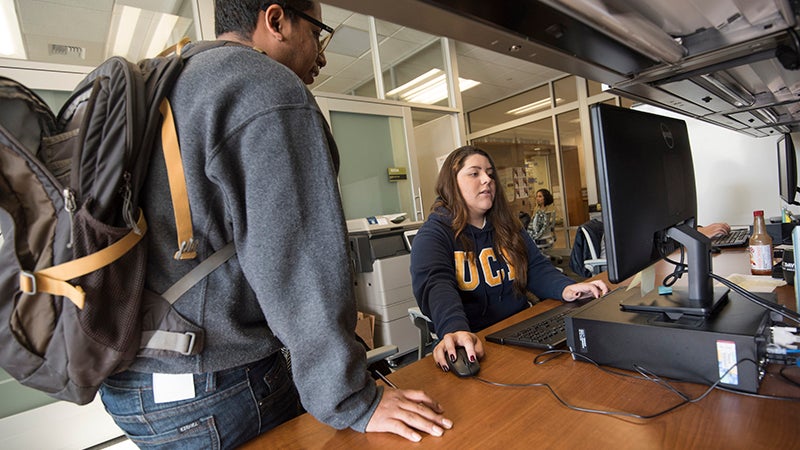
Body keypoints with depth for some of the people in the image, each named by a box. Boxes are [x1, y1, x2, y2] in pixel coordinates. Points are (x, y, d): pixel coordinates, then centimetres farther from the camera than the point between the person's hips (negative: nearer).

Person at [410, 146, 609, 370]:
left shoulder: (507, 227, 13)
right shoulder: (432, 235, -7)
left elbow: (536, 269, 6)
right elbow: (435, 284, -25)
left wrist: (565, 288, -17)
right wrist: (455, 330, -46)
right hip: (474, 345, -4)